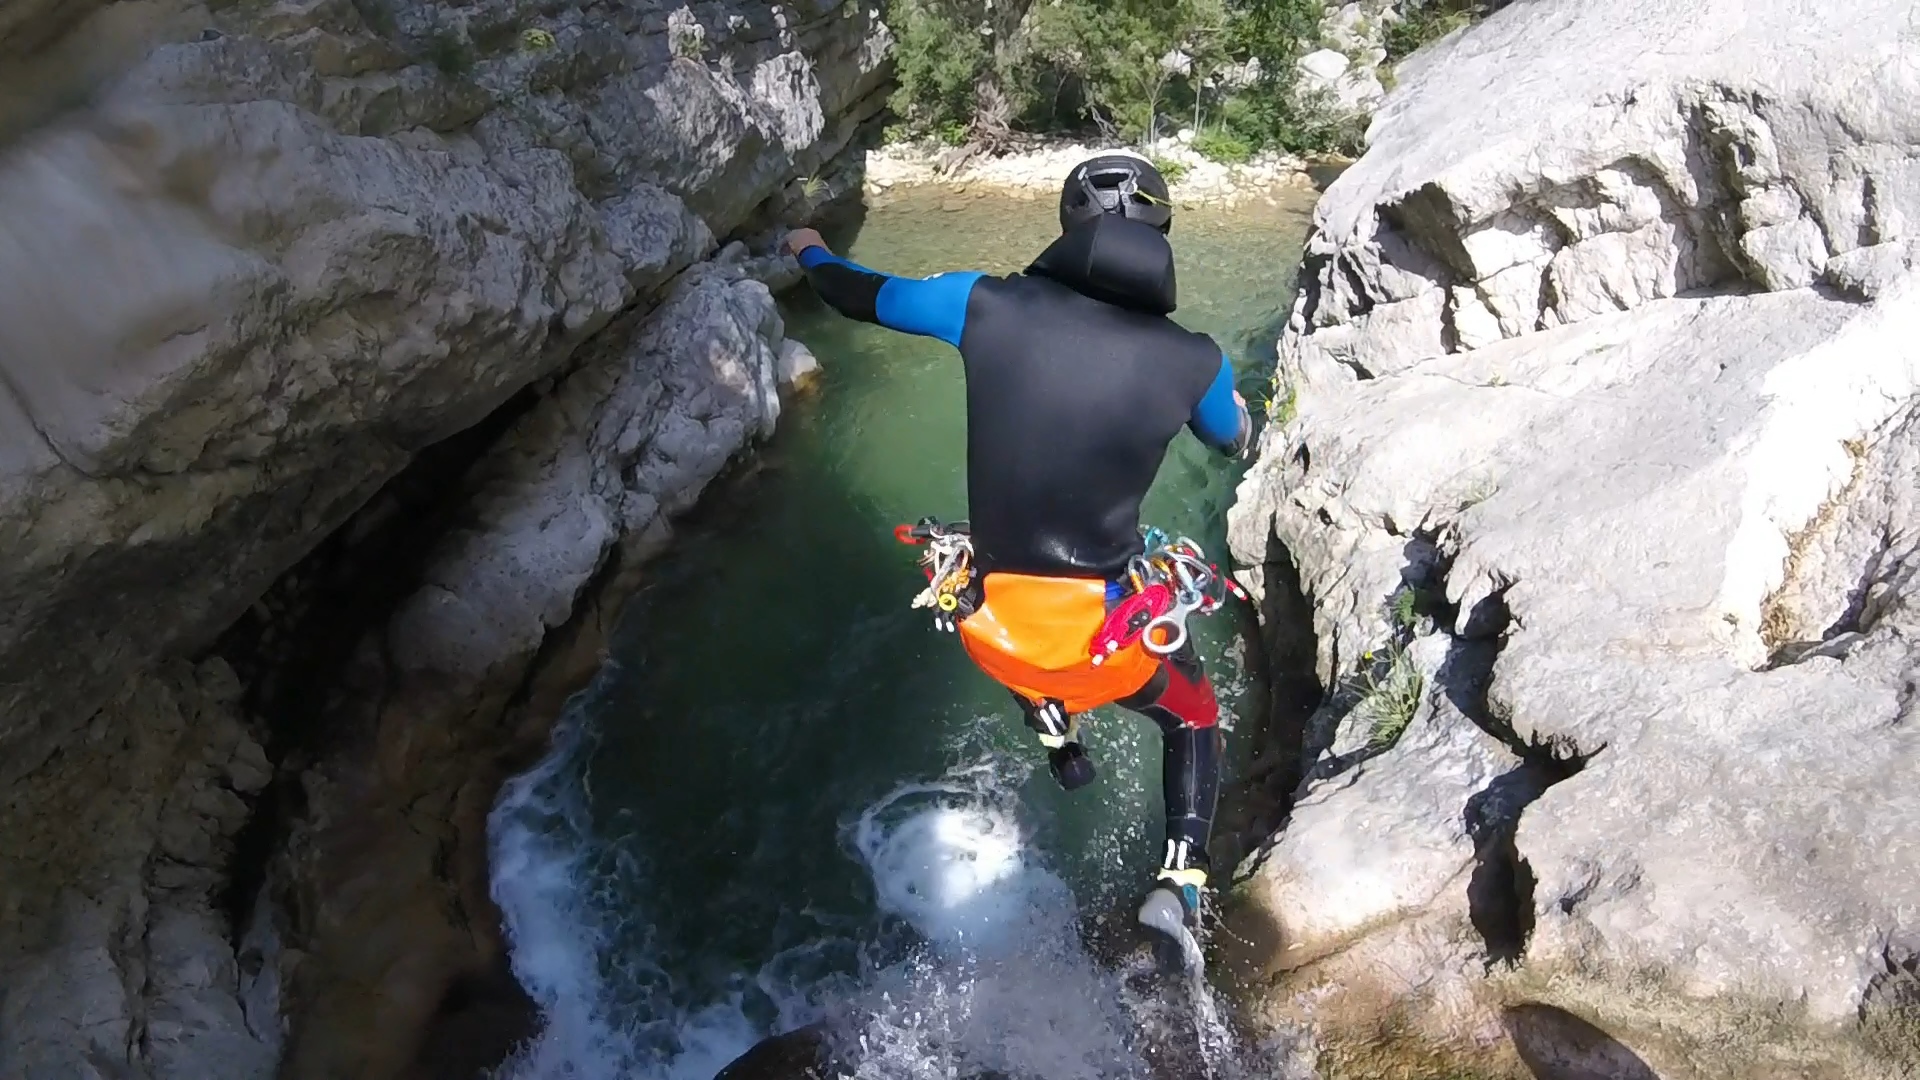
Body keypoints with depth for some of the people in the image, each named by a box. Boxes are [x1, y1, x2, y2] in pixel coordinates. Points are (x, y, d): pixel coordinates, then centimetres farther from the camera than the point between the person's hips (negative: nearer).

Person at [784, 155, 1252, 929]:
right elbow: (1237, 441, 14)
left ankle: (1059, 740, 58)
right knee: (1195, 719, 30)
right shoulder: (1192, 361, -9)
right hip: (1107, 635, -2)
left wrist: (811, 252, 30)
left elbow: (863, 298, 8)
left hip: (993, 628, 2)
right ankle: (1180, 880, 16)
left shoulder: (988, 305, -9)